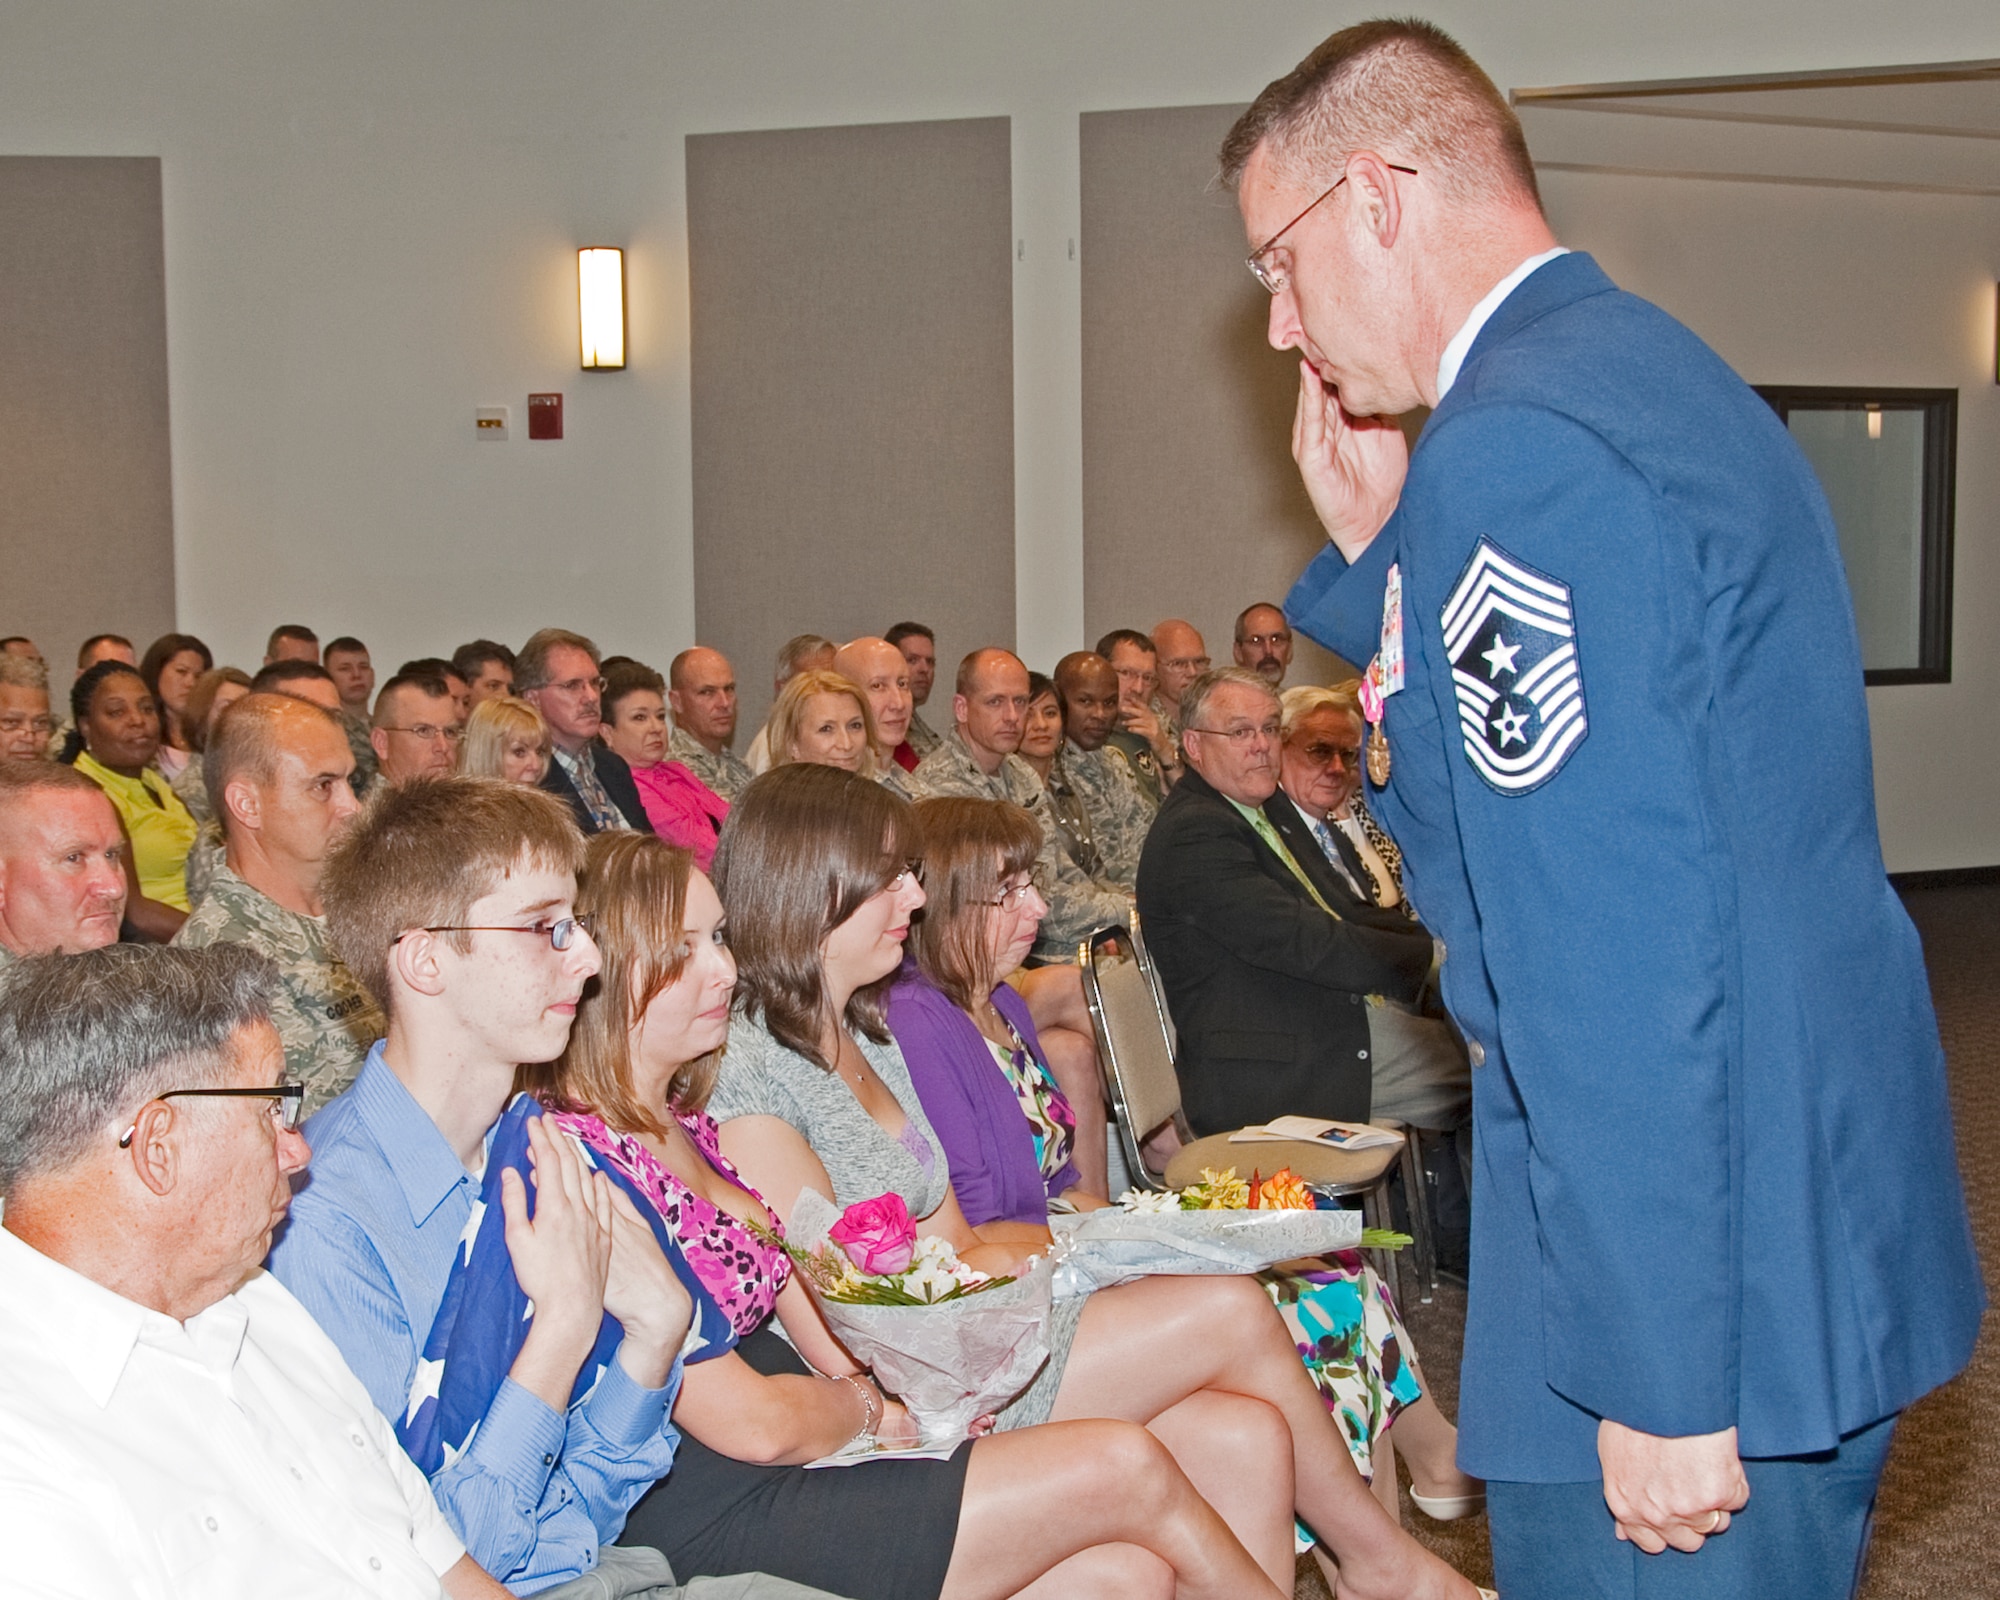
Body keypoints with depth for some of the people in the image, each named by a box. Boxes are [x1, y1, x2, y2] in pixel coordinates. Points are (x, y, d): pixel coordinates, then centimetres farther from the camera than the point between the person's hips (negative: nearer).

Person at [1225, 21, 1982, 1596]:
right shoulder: (1660, 375, 12)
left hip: (1694, 1285, -10)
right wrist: (1374, 552, 13)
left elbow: (1623, 951, -25)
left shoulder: (1511, 449, -20)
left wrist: (1658, 1381, -21)